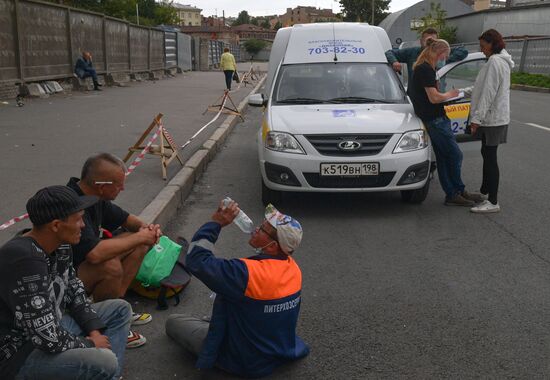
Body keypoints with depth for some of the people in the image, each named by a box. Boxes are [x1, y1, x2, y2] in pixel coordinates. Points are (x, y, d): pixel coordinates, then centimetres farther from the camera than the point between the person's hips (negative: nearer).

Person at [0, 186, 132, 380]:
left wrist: (94, 331, 0)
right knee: (105, 361, -28)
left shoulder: (59, 246, -4)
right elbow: (50, 340, -31)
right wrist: (89, 345, -14)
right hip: (18, 353, -10)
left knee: (120, 309, 11)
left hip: (47, 329, 10)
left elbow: (74, 291, 11)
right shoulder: (25, 262, -32)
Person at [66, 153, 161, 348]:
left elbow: (124, 218, 14)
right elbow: (94, 254, -44)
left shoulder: (94, 195, -3)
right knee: (110, 266, -35)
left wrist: (146, 228, -9)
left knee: (140, 244, 2)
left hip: (84, 261, 9)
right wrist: (138, 237, -30)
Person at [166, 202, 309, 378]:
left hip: (247, 363, -7)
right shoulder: (293, 268, -11)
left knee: (173, 322, 6)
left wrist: (216, 223, -26)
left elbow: (196, 261, -33)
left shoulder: (248, 273, -36)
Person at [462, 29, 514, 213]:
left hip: (492, 119, -10)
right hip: (494, 117, 10)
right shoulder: (501, 61, 15)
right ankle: (485, 191, 32)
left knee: (490, 157, -7)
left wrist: (477, 118, -21)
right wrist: (464, 91, 17)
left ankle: (492, 202, -4)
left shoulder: (494, 62, -17)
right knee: (487, 154, 19)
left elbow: (488, 93, -22)